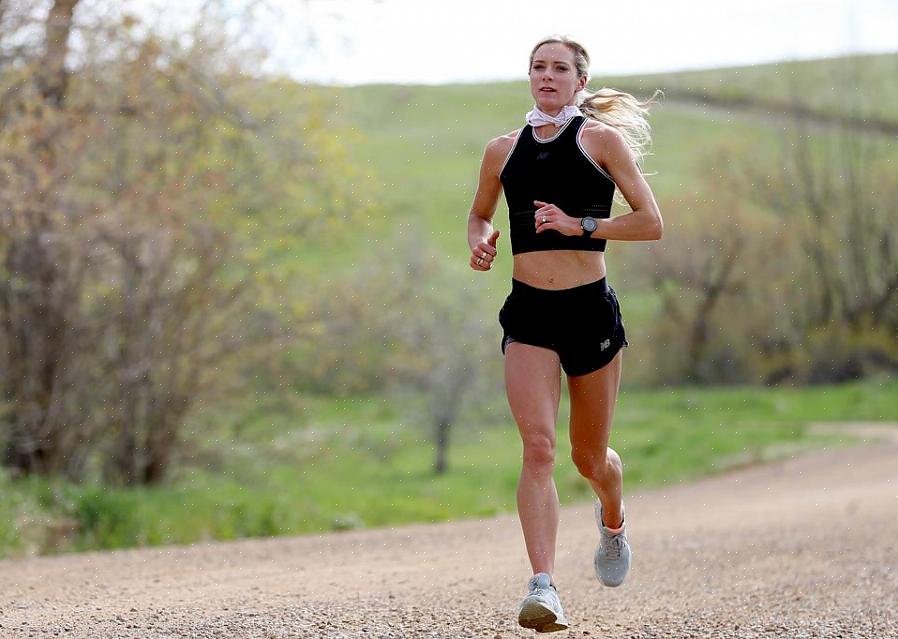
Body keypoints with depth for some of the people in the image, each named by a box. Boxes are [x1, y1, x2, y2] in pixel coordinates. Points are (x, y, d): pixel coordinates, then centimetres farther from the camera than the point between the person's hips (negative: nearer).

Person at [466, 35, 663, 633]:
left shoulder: (602, 138, 0)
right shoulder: (503, 150, 10)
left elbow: (651, 222, -4)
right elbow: (480, 213, 27)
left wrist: (580, 224, -15)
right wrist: (481, 241, 4)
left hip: (590, 309, -1)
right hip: (528, 314, 1)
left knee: (589, 457, 12)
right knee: (538, 447, -16)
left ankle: (613, 521, 47)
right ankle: (544, 586, -22)